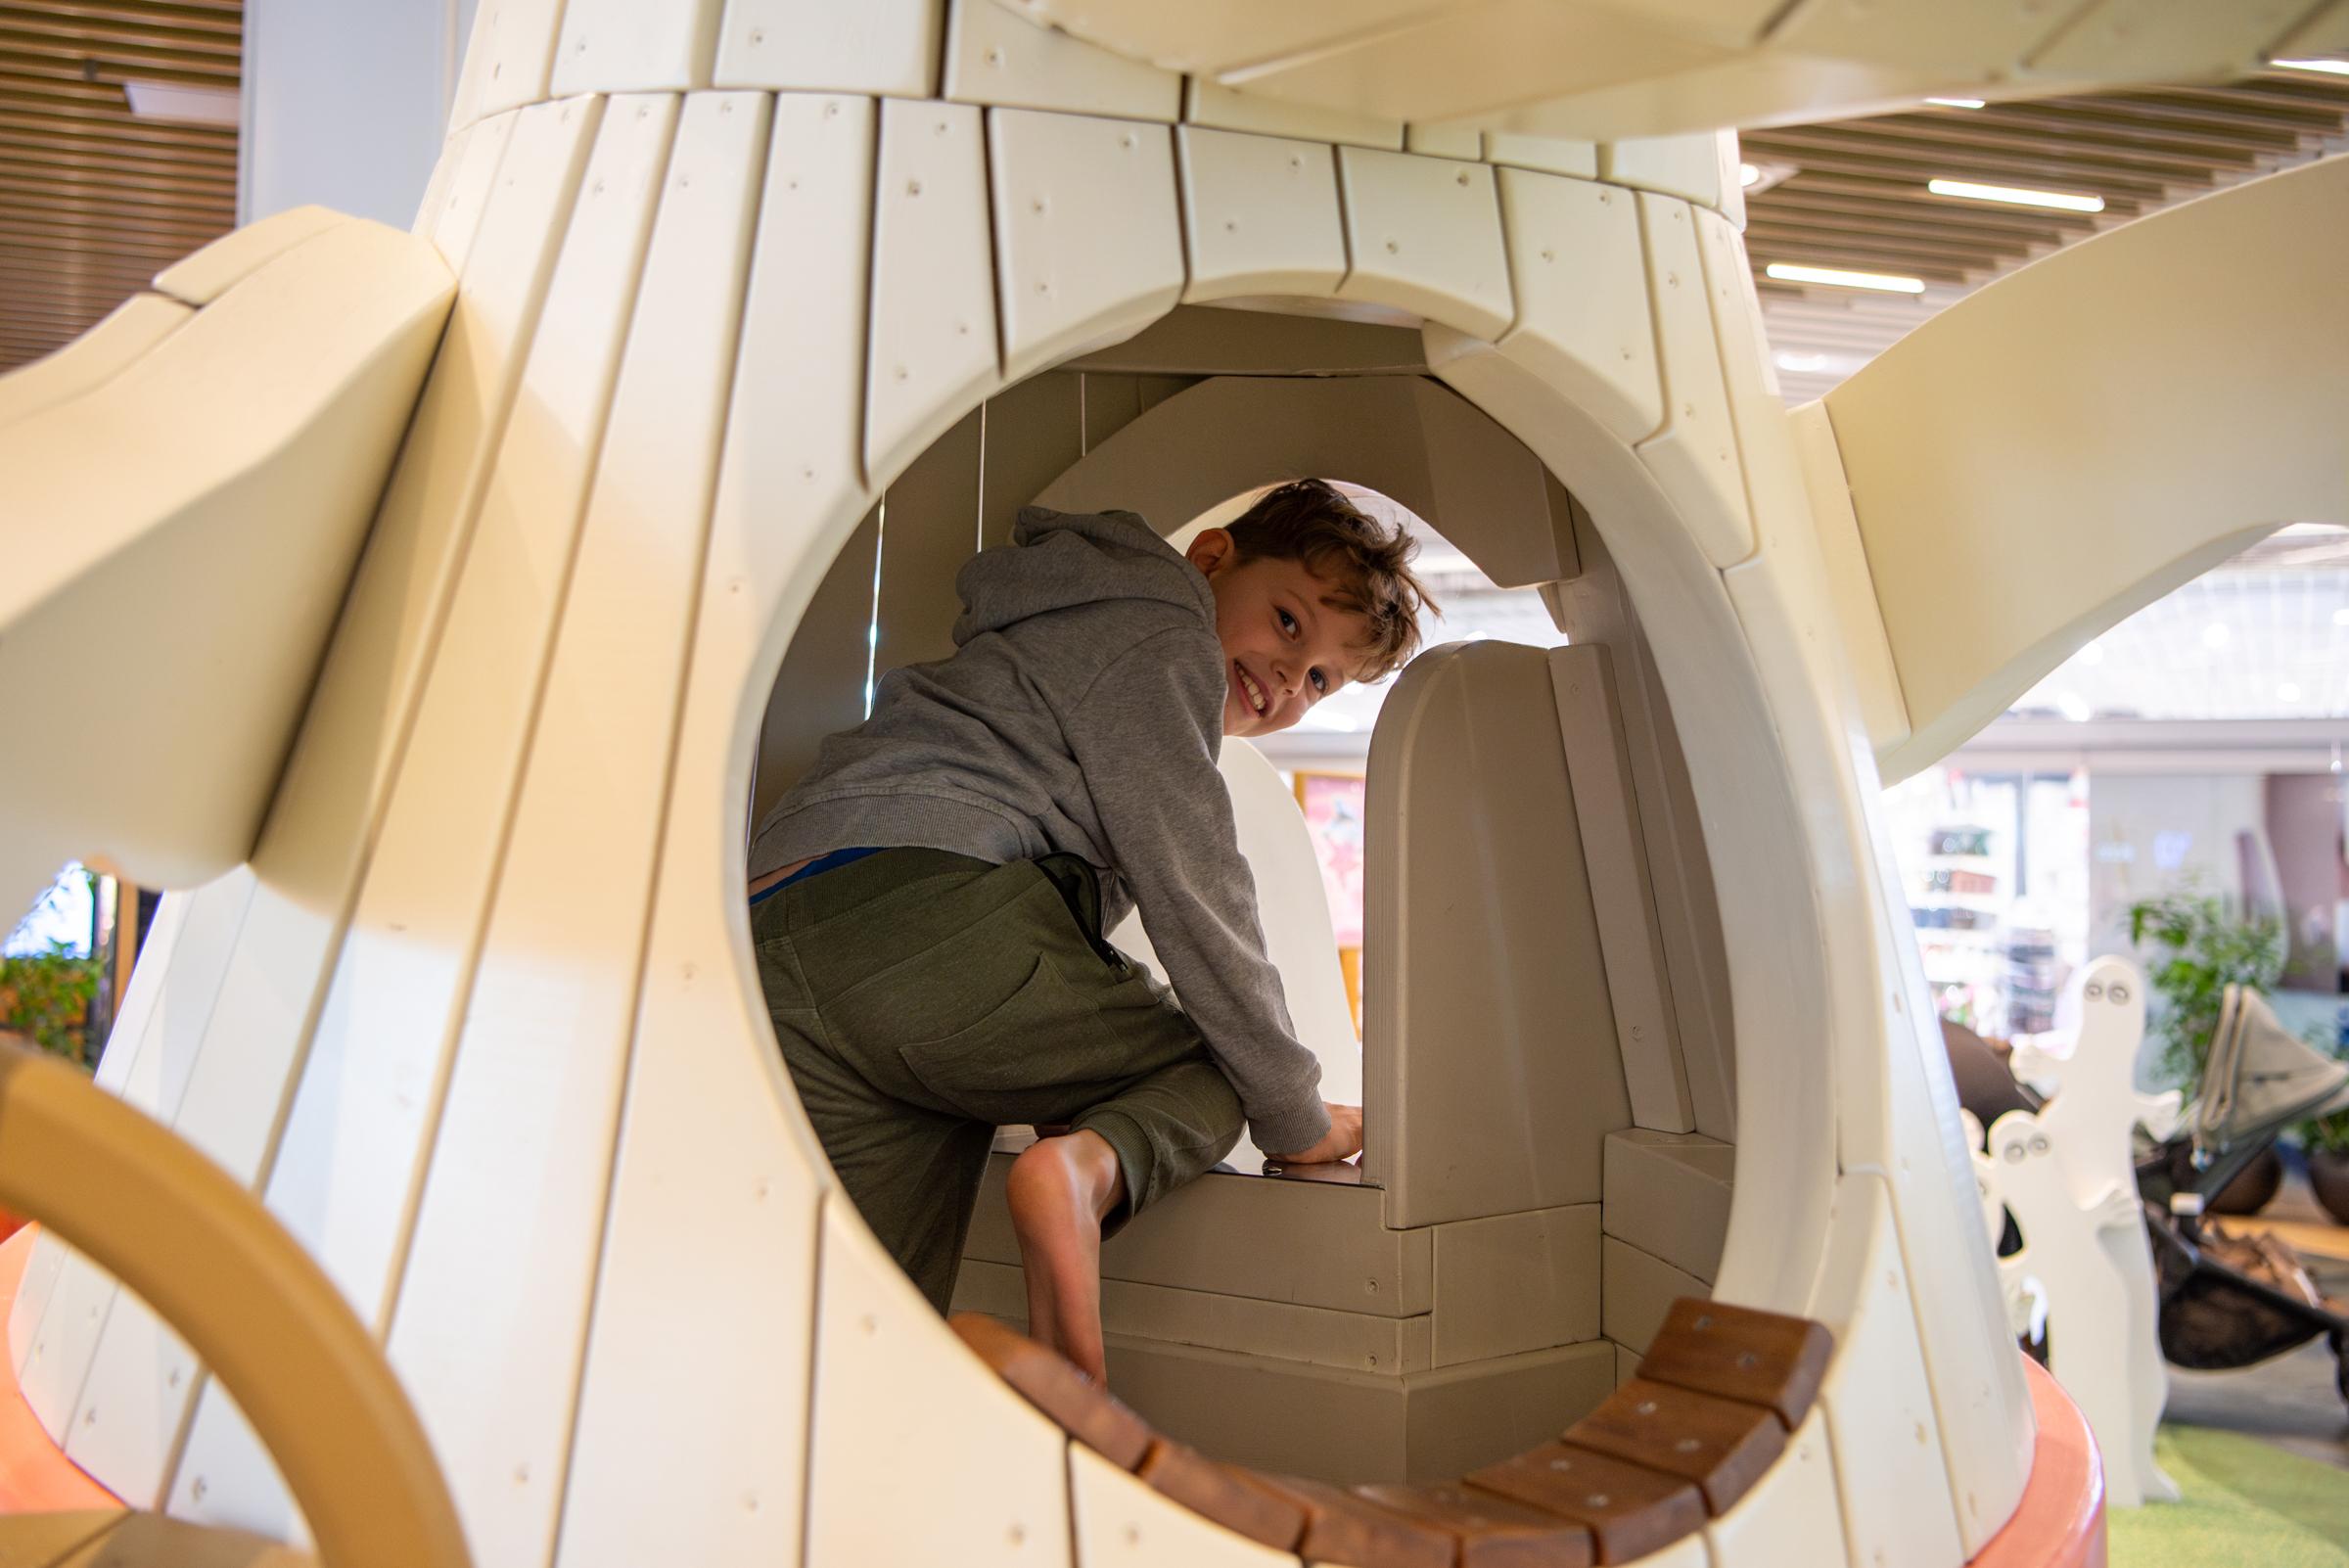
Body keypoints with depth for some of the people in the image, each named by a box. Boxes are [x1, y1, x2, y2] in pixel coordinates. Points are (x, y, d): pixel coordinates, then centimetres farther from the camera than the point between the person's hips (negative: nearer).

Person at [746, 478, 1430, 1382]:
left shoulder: (1081, 631, 36)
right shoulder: (1162, 637, 6)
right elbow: (1193, 899, -1)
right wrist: (1297, 1118, 8)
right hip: (931, 911, -9)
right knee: (1216, 1070, 7)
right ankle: (1089, 1169, -21)